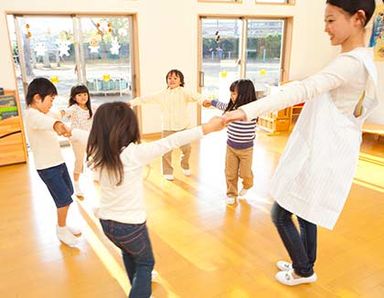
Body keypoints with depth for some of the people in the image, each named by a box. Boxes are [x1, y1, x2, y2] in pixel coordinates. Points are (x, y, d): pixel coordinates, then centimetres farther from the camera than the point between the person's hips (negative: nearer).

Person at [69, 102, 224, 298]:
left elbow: (83, 135, 12)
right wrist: (207, 128, -31)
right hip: (131, 223, -6)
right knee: (145, 263, 20)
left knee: (128, 253, 32)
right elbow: (171, 141, -31)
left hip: (106, 221, 6)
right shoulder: (135, 154, -26)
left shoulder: (97, 149, -9)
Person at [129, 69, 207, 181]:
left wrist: (204, 101, -45)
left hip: (182, 126, -2)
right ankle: (167, 171, 22)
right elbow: (147, 98, 10)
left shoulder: (184, 92, -5)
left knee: (187, 149, 2)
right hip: (167, 128, 2)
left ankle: (185, 166, 33)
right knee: (166, 151, 3)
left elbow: (195, 96, -23)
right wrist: (131, 102, 10)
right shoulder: (162, 94, 6)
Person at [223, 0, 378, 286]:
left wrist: (247, 111, -44)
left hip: (320, 156, -10)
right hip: (327, 152, 10)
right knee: (305, 213, 22)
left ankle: (304, 271, 26)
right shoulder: (365, 60, 11)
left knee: (281, 214, 5)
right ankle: (304, 265, 40)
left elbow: (301, 90, -36)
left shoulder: (351, 62, -21)